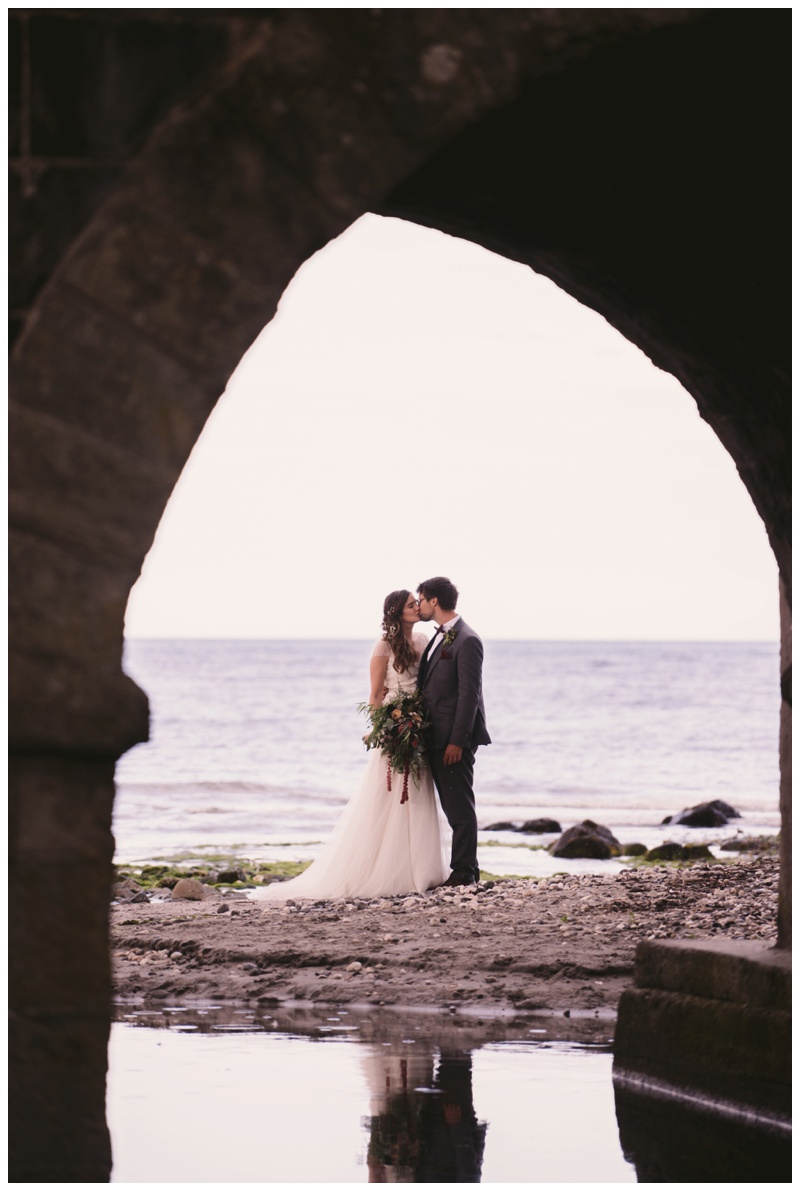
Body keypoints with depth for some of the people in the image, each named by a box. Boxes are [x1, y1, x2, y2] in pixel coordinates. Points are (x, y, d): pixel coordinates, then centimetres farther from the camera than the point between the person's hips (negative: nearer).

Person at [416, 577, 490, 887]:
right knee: (453, 806, 12)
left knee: (460, 806, -5)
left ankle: (464, 872, -1)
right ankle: (466, 867, 17)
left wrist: (457, 741, -20)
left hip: (455, 738, -9)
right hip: (437, 738, 9)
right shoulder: (439, 638, 16)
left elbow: (469, 695, -17)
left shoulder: (467, 641, -14)